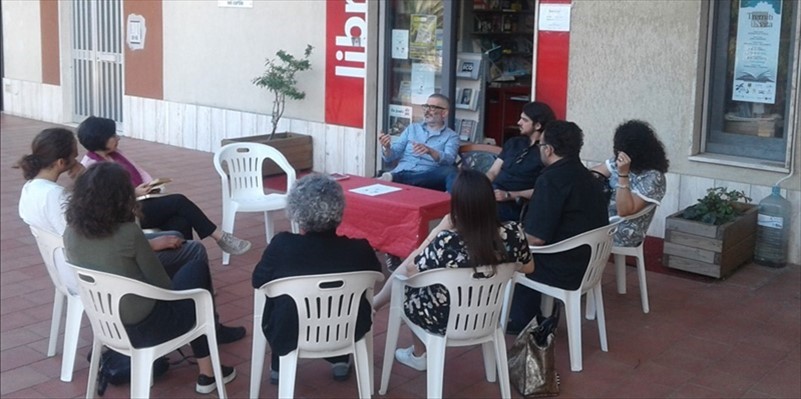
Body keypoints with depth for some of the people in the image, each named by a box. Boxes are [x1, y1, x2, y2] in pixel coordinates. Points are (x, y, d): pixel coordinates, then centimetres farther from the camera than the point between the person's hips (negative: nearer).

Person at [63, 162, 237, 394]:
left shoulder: (71, 234, -5)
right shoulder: (129, 233, -23)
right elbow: (163, 286, -11)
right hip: (144, 328, -7)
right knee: (198, 271, 19)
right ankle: (206, 371, 26)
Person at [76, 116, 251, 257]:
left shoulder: (115, 154, 14)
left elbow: (138, 172, 18)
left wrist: (151, 185, -2)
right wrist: (133, 194, -19)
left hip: (142, 202, 8)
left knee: (180, 222, -19)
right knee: (179, 201, -19)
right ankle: (220, 237, -12)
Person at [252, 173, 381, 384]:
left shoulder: (281, 245, -23)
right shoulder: (360, 249, -19)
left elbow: (258, 281, -5)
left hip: (290, 337, -1)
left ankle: (279, 366, 34)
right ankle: (340, 360, 30)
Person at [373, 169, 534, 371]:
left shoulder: (447, 242, -35)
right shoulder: (513, 233, -22)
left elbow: (411, 268, -15)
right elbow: (528, 268, 0)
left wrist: (438, 231, -11)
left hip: (443, 321, -5)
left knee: (403, 274, 25)